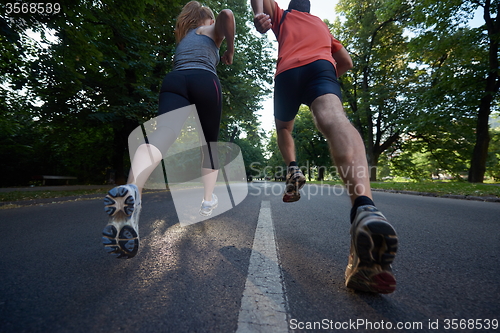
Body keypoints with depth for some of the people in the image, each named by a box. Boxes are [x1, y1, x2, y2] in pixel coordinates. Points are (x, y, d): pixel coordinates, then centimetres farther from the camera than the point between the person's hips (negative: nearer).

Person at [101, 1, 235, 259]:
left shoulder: (182, 36, 42)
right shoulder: (213, 30, 27)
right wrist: (230, 52, 17)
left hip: (174, 81, 3)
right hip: (205, 81, -2)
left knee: (161, 134, -23)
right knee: (209, 142, 12)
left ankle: (131, 189, -53)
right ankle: (208, 200, 9)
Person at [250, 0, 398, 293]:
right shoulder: (323, 25, 42)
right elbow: (347, 62, 36)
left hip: (287, 72, 0)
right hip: (321, 68, 1)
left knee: (284, 128, 25)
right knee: (335, 120, -31)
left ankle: (293, 169, -2)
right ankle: (364, 207, -59)